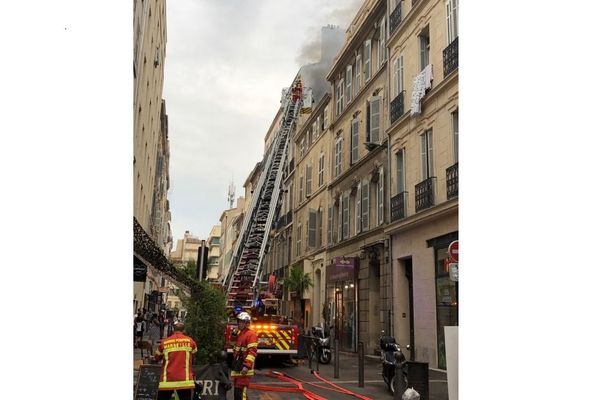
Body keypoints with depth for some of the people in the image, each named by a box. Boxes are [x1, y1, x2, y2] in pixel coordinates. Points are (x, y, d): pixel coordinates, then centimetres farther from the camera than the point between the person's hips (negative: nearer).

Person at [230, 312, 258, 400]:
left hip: (244, 369, -10)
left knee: (241, 392, -14)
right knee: (236, 391, 14)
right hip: (237, 368, 10)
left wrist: (247, 366, -27)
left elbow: (252, 352, -20)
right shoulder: (239, 333, 20)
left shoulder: (251, 334, -10)